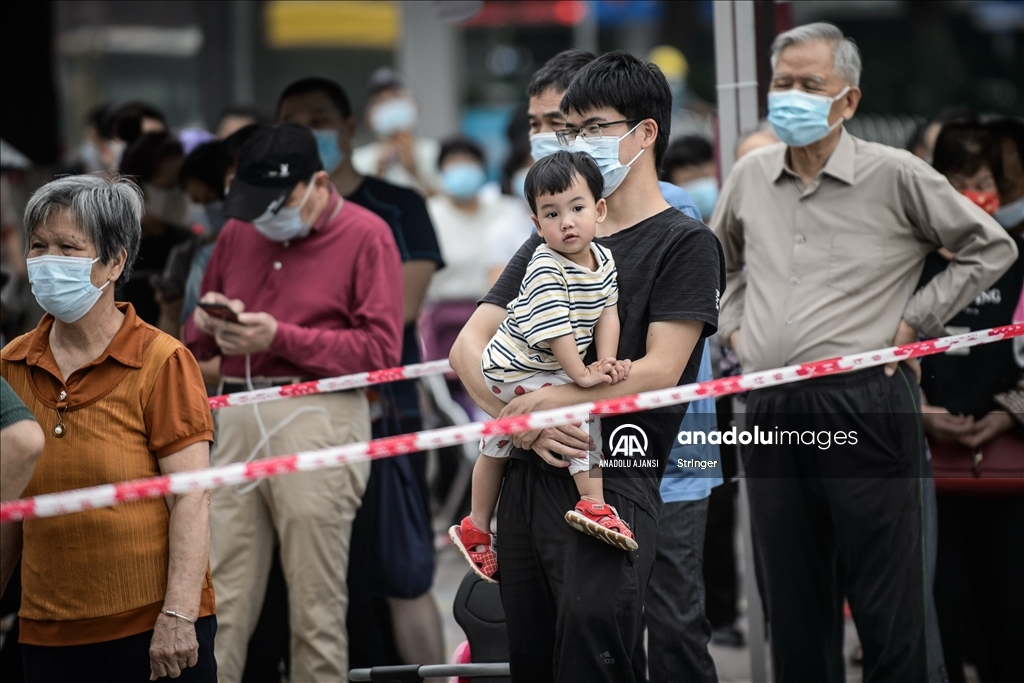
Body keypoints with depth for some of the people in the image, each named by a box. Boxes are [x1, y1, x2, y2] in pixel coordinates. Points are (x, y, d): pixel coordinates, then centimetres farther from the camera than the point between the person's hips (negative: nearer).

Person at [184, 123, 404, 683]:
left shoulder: (365, 236, 1)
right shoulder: (238, 233, 19)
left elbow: (381, 348, -8)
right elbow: (196, 342, 26)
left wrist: (281, 337, -12)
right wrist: (209, 326, 1)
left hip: (315, 421, -5)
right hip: (238, 423, 5)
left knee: (316, 605, -3)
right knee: (221, 601, 1)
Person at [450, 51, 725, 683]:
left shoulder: (686, 243, 1)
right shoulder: (550, 242, 19)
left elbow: (657, 371, -10)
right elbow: (469, 345, 11)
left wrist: (545, 400, -15)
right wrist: (518, 415, -8)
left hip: (612, 482, -6)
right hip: (528, 477, 6)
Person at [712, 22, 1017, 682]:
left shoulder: (894, 175, -3)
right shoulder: (749, 178, 11)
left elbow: (992, 248, 4)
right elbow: (721, 257, 32)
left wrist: (915, 321, -1)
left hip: (862, 407, -5)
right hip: (771, 411, 5)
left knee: (887, 606, -3)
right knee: (793, 604, 10)